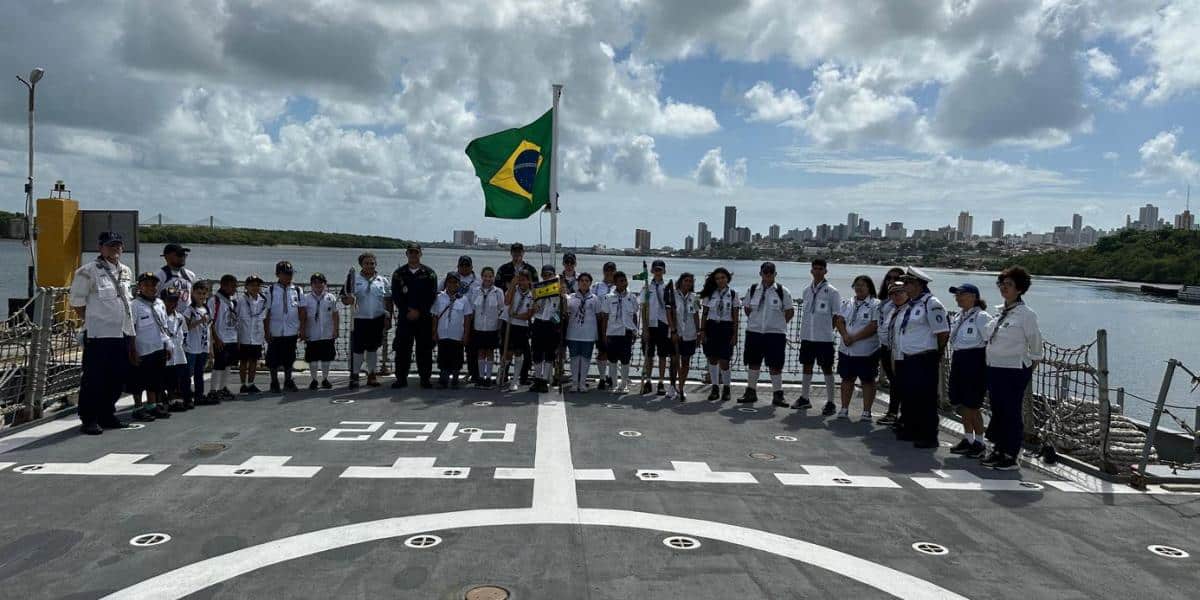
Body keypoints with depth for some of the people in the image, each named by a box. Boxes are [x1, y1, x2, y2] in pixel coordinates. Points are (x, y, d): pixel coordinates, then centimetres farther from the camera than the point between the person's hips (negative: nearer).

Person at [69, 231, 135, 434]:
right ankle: (89, 419, 7)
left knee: (118, 377, 11)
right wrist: (94, 320, -3)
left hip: (124, 333, 6)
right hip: (98, 334, -6)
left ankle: (107, 414, 24)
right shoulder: (88, 271, -6)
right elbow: (77, 303, -4)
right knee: (94, 378, -2)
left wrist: (130, 329, 14)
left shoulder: (127, 272, 13)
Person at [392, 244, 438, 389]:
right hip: (405, 317, 1)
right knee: (402, 349, 1)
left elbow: (432, 295, -1)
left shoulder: (429, 273, 4)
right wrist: (407, 311, -8)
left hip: (424, 317, -1)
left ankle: (425, 378, 9)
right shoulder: (399, 273, 7)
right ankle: (401, 378, 9)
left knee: (424, 349, 2)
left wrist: (419, 311, -10)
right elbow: (395, 296, 3)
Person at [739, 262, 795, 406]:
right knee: (753, 363, 9)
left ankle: (777, 394, 9)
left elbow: (790, 311, 3)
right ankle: (751, 392, 21)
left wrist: (779, 323, 2)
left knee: (775, 365, -1)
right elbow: (747, 308, 16)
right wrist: (755, 321, 9)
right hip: (754, 331, 3)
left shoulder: (782, 291, -3)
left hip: (776, 333, -3)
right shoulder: (753, 290, 5)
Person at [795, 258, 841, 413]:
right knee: (806, 366, 12)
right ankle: (804, 398, 23)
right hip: (807, 336, 5)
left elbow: (836, 315, -4)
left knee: (826, 368, 1)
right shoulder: (807, 290, 9)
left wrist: (826, 329, -5)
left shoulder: (832, 292, -7)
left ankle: (830, 402, 7)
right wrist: (804, 331, 10)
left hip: (824, 338, -5)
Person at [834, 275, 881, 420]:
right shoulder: (847, 303, 12)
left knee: (868, 381, 3)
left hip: (867, 352, -5)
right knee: (847, 379, 11)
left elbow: (873, 326, -15)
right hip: (847, 350, 5)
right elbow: (839, 321, 3)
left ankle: (866, 412, 10)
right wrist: (845, 335, -16)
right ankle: (844, 409, 19)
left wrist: (854, 338, -18)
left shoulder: (876, 305, -6)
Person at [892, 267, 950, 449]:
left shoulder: (931, 304, -11)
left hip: (923, 360, -9)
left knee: (925, 400, -3)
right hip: (905, 360, 9)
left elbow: (943, 333, -13)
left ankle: (929, 437, 4)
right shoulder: (908, 305, 16)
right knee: (908, 397, 15)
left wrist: (934, 354, -2)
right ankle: (911, 430, 27)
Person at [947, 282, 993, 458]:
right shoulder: (958, 317, 13)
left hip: (974, 363, -8)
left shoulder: (981, 317, -12)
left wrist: (987, 369, -15)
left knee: (972, 405, -2)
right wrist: (954, 363, 18)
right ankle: (967, 439, 24)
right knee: (962, 404, 12)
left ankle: (979, 442, 11)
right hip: (958, 362, 8)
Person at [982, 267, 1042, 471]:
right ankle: (998, 451, 24)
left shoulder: (1026, 314, -10)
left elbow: (1035, 344, -5)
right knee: (997, 412, 13)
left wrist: (1029, 367, 1)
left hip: (1014, 371, -7)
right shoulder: (1000, 312, 10)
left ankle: (1011, 458, 7)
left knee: (1011, 413, -1)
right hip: (994, 368, 7)